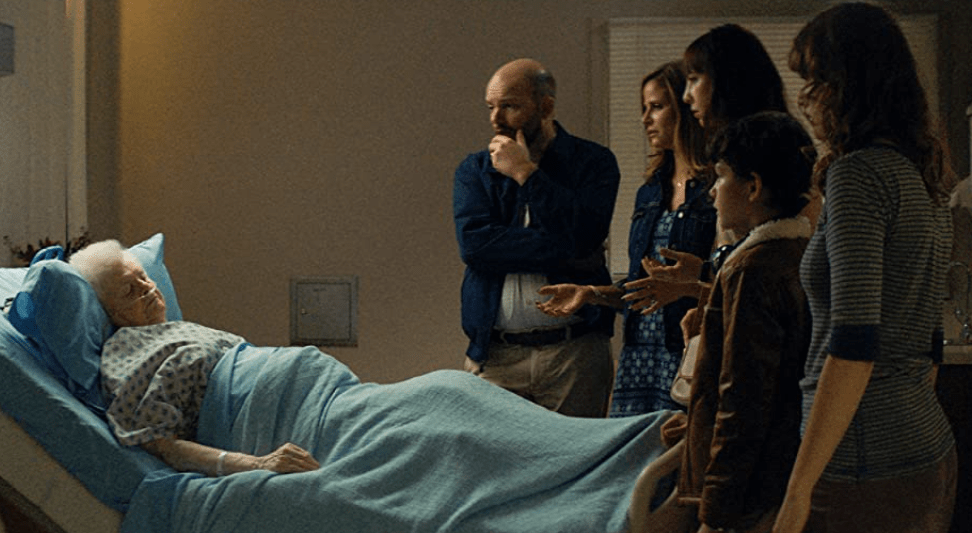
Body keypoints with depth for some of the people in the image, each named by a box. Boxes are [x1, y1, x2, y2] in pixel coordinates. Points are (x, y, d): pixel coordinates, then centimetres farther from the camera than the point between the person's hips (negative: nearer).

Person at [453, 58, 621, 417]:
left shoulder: (593, 162, 6)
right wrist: (562, 255, -12)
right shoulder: (474, 170, 13)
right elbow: (473, 243, -5)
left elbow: (585, 235, -12)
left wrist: (525, 174, -6)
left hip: (575, 351, -1)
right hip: (495, 355, 2)